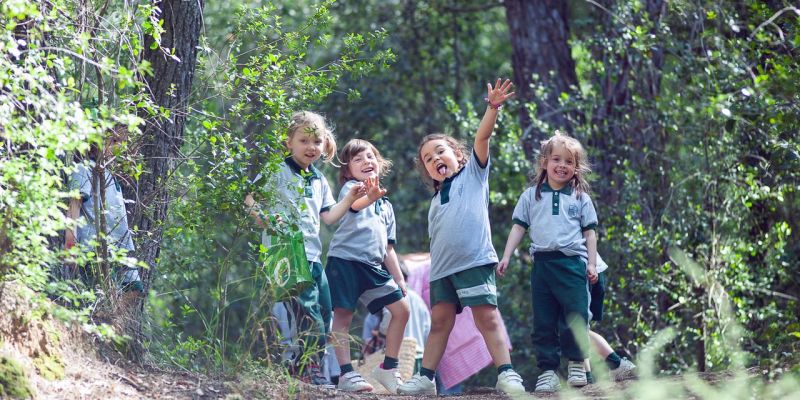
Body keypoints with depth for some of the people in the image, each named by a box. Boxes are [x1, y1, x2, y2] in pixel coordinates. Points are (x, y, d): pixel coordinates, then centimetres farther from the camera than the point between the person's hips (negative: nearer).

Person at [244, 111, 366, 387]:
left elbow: (328, 216, 20)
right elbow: (250, 198, -8)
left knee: (324, 312, 8)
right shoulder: (278, 171, -2)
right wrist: (264, 217, -24)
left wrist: (350, 199, 10)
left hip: (312, 255, 8)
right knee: (309, 309, -18)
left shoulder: (319, 180, 20)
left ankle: (312, 370, 16)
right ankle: (311, 370, -15)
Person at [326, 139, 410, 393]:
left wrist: (398, 278, 16)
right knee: (343, 315, -9)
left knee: (401, 309, 3)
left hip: (373, 267, 7)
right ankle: (346, 374, -8)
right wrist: (370, 197, -49)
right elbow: (355, 203, -26)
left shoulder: (386, 206, 24)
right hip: (345, 259, -7)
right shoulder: (351, 187, 2)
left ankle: (388, 368, 11)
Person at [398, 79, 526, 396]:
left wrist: (492, 108, -15)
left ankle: (506, 374, -12)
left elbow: (482, 137, -3)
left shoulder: (473, 174, 11)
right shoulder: (436, 200, 25)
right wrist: (434, 271, 17)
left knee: (487, 317, -10)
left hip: (474, 262, -6)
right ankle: (426, 378, 11)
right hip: (442, 269, 6)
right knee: (440, 322, 7)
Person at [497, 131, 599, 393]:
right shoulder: (531, 196, 12)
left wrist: (592, 263, 3)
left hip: (572, 262, -1)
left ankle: (576, 364, 11)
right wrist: (506, 256, 4)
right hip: (542, 263, 1)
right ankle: (548, 370, 5)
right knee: (543, 322, 2)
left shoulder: (580, 198, 10)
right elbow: (518, 227, 12)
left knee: (576, 317, -5)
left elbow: (589, 233, 11)